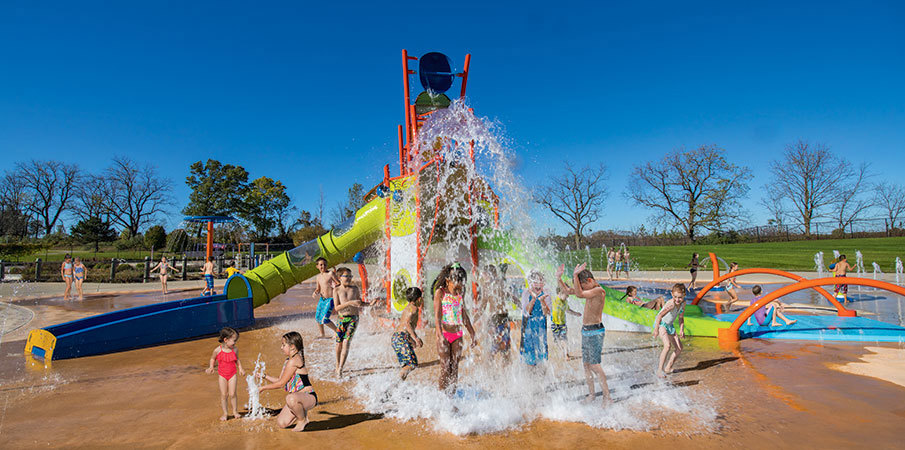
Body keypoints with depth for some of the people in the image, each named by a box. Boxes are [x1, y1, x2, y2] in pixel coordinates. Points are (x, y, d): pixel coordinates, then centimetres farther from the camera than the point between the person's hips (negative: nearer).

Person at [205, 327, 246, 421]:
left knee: (232, 394, -1)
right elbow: (213, 358, 5)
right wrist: (211, 367, -11)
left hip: (232, 374, 1)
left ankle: (235, 411, 17)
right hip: (222, 375, -1)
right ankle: (225, 413, 15)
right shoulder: (218, 350, -15)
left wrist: (240, 368, -1)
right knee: (223, 395, 1)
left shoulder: (235, 350, -8)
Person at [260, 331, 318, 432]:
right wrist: (264, 376, 9)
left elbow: (281, 383, -16)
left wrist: (263, 387, -4)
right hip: (298, 397, 9)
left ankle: (303, 420, -12)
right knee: (281, 423, 3)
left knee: (291, 399, -40)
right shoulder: (288, 360, 11)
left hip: (309, 397, -9)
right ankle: (301, 413, 25)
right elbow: (279, 380, 19)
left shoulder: (293, 360, -20)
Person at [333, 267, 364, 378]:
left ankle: (340, 369, -7)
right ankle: (337, 367, 30)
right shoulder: (337, 290, 0)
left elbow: (360, 303, 19)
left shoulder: (355, 288, 7)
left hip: (353, 319, 0)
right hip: (342, 319, 0)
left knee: (346, 343, -10)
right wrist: (350, 303, -20)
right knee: (339, 344, 7)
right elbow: (337, 308, -8)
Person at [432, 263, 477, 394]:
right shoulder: (440, 292, -5)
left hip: (458, 335, 5)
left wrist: (473, 334, 17)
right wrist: (440, 335, -22)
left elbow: (465, 316, 17)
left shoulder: (460, 294, 10)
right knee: (445, 368, -4)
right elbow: (437, 316, -11)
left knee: (455, 368, 5)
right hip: (444, 334, -4)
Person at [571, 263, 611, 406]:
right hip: (585, 332, 9)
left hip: (595, 332, -9)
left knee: (595, 365, -9)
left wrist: (576, 275, -23)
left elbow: (579, 294, -28)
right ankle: (591, 393, 20)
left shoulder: (599, 290, -14)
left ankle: (606, 395, 0)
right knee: (586, 364, 11)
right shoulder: (590, 290, 12)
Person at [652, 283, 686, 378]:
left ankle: (668, 368, 19)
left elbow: (681, 318, 10)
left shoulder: (683, 303, -5)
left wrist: (681, 330, 2)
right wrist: (656, 329, -42)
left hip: (670, 325, 9)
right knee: (668, 345, -26)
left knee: (679, 348, 8)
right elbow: (660, 316, -38)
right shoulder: (671, 304, -29)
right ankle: (660, 370, -18)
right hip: (661, 324, -8)